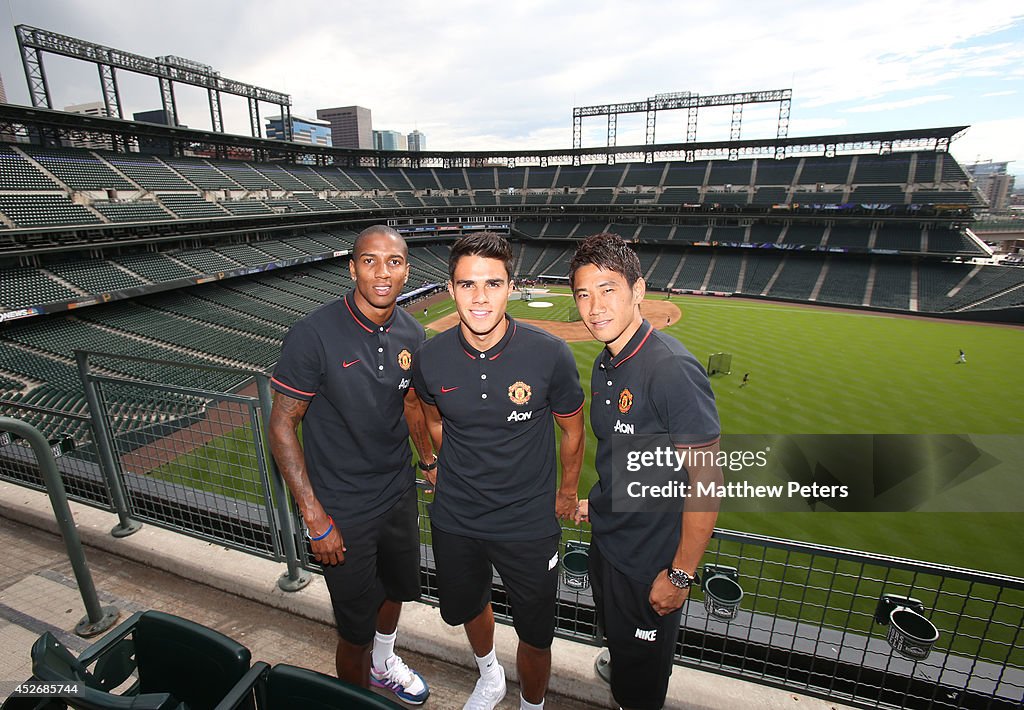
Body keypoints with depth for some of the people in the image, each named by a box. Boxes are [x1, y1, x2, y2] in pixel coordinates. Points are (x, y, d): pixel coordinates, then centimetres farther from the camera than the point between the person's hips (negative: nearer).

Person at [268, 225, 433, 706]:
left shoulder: (411, 335, -5)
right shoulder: (314, 334, -22)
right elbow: (282, 424, -17)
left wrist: (430, 459, 7)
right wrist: (315, 517, -18)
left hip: (399, 494, 6)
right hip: (343, 510, -6)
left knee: (397, 587, 27)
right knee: (357, 630, 10)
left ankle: (383, 664, 58)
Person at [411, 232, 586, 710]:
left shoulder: (550, 355, -21)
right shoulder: (430, 359, -14)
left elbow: (572, 430, -4)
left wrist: (567, 493, 6)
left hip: (530, 524, -3)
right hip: (454, 518, 4)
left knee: (535, 636, 14)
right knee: (466, 608, 28)